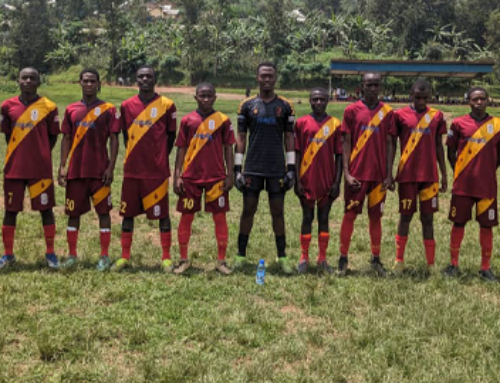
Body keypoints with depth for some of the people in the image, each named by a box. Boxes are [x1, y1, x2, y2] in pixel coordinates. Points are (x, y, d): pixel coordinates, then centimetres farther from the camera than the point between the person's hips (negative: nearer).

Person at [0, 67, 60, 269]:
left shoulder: (48, 107, -3)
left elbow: (53, 136, 5)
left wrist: (41, 154, 4)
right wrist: (18, 154, 8)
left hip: (41, 168, -2)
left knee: (46, 209, 3)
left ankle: (50, 253, 15)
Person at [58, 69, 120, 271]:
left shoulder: (108, 110, 0)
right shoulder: (71, 110, 9)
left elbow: (114, 140, -2)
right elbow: (66, 139, 11)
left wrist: (111, 167, -10)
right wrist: (62, 167, 2)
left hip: (100, 171, -3)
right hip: (75, 170, 3)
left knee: (103, 211, 1)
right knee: (73, 212, 7)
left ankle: (104, 256, 8)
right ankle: (72, 255, 16)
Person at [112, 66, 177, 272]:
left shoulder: (166, 105, -2)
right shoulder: (127, 106, 6)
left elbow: (171, 135, 5)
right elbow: (125, 135, 14)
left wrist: (159, 157, 5)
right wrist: (135, 156, 9)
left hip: (157, 170, -3)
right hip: (132, 169, 3)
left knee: (162, 213, 2)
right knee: (128, 213, 7)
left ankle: (166, 258, 12)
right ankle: (124, 257, 17)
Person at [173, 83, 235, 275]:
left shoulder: (223, 120, 2)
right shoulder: (188, 120, 3)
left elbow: (228, 148, 4)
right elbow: (181, 149, 5)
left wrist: (230, 175, -3)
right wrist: (177, 176, 0)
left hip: (217, 177, -1)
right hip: (190, 177, 1)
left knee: (220, 217, 2)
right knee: (186, 216, 5)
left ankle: (221, 261, 13)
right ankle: (184, 260, 17)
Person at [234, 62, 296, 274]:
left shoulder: (285, 106, 5)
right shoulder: (247, 105, 4)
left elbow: (289, 138, 7)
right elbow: (241, 138, 6)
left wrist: (292, 168, 1)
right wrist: (237, 168, 1)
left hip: (277, 169, 0)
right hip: (252, 168, 0)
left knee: (277, 211, 5)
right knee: (248, 209, 5)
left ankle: (282, 257, 13)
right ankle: (241, 255, 14)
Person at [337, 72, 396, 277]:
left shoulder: (387, 112, 6)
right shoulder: (352, 110, 1)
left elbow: (389, 144, 5)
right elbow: (346, 143, 0)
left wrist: (389, 174, -1)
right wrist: (346, 172, -7)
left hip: (379, 174, 2)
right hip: (356, 174, -1)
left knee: (376, 216, 8)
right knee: (350, 214, 2)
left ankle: (376, 259, 17)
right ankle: (343, 258, 10)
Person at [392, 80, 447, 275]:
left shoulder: (436, 116, 6)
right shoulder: (400, 115, -1)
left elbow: (439, 146, 11)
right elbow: (392, 144, 3)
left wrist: (444, 174, 11)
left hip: (430, 175, 2)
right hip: (407, 174, -2)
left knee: (428, 217, 6)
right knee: (406, 215, 4)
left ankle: (431, 263, 12)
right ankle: (399, 260, 15)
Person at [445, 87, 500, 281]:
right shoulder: (459, 123, -1)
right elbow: (451, 152, 6)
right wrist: (459, 173, 3)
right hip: (462, 184, -1)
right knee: (458, 223, 6)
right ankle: (454, 264, 18)